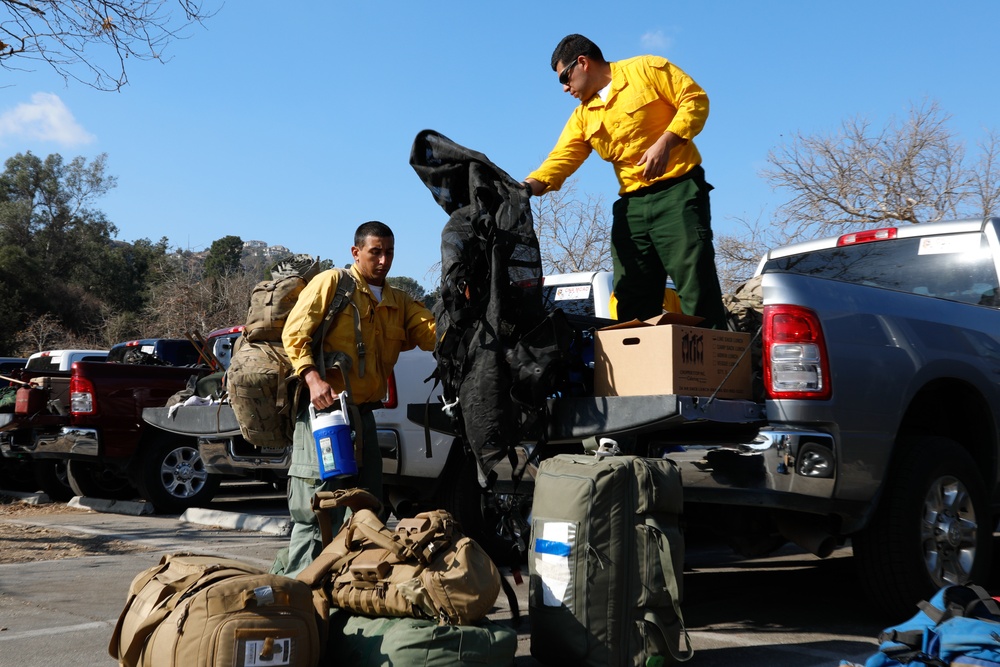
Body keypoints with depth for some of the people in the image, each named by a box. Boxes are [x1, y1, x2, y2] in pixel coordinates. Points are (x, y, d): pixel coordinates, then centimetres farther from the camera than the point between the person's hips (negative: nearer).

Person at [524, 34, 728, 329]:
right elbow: (559, 161, 5)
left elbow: (695, 99, -5)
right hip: (630, 203, 6)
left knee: (696, 288, -11)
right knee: (632, 302, 3)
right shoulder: (583, 117, 15)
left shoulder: (647, 69, 1)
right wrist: (523, 189, -13)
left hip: (677, 189, -6)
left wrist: (665, 142, -17)